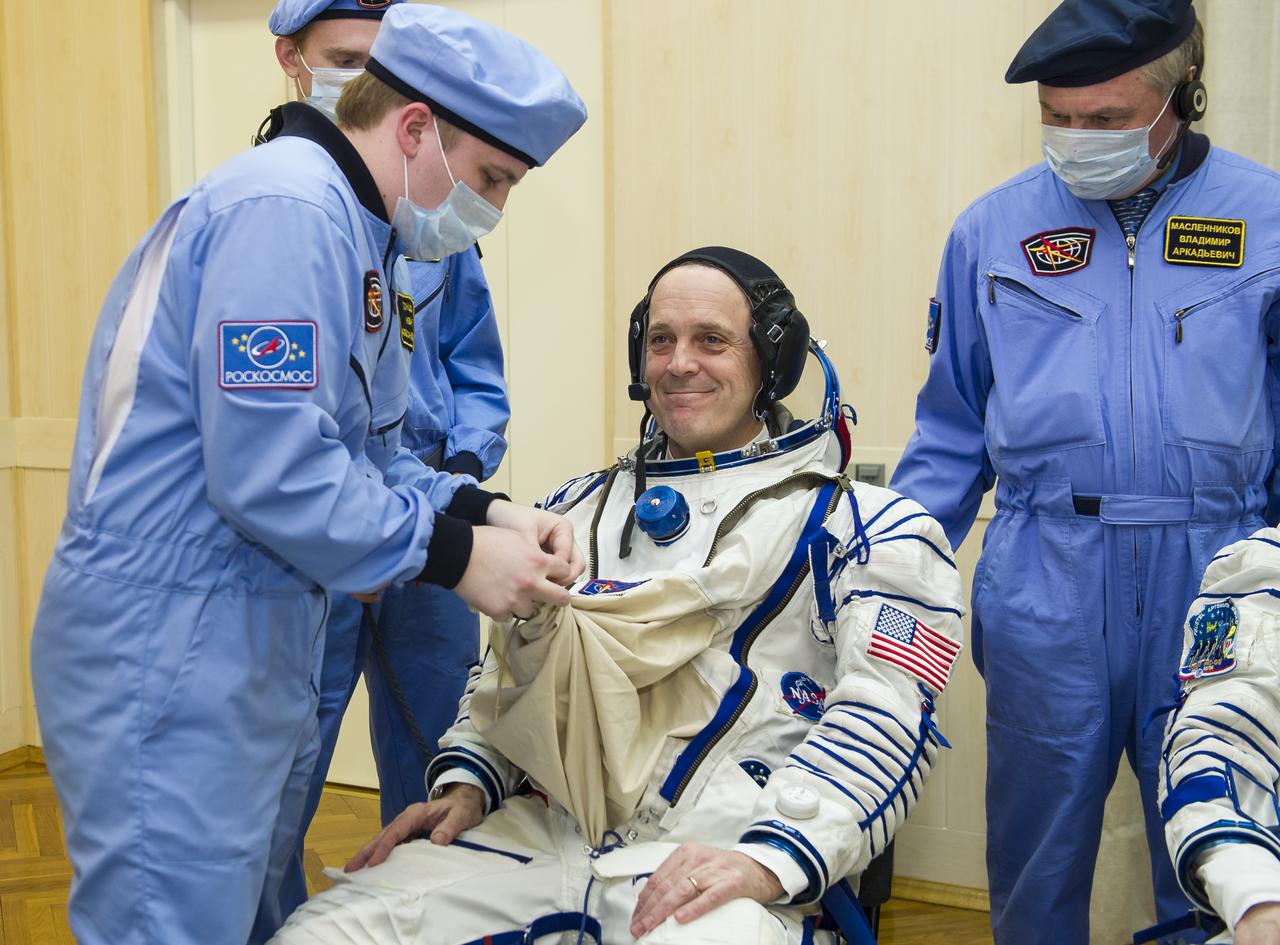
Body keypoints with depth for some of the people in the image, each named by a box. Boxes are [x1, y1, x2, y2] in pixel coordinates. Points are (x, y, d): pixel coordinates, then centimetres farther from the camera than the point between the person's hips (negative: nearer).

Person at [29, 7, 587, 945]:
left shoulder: (365, 239, 14)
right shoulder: (286, 208, -18)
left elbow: (367, 456, 15)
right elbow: (269, 474, -26)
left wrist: (483, 509, -2)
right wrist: (453, 554, -17)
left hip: (261, 649, 10)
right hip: (167, 658, -10)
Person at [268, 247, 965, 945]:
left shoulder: (858, 526, 4)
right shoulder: (581, 507, 21)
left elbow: (884, 715, -9)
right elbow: (508, 664, 26)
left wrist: (772, 857, -23)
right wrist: (466, 780, 9)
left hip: (714, 855, -5)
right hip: (540, 829, 5)